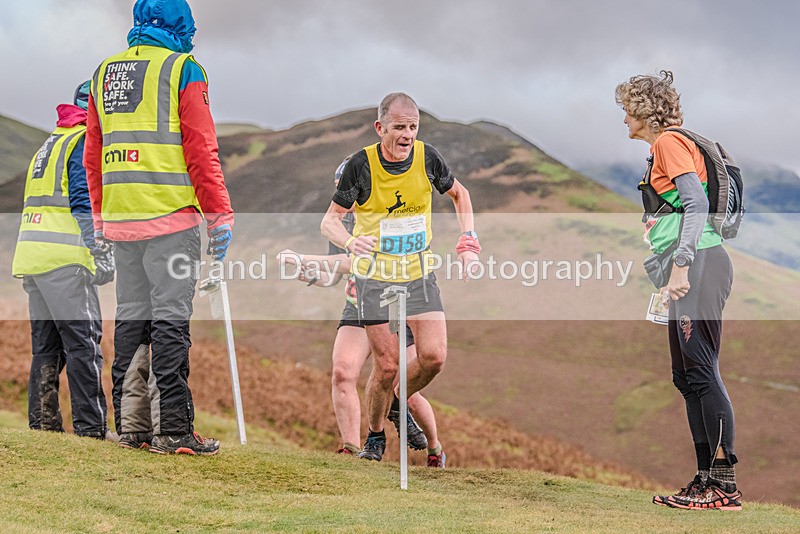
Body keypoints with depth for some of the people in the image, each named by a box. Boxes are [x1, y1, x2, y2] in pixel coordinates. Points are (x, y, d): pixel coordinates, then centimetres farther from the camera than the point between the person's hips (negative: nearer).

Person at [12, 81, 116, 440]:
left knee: (46, 344, 11)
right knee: (83, 341, -8)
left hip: (30, 255, 9)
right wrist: (102, 255, -17)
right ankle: (91, 426, -10)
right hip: (63, 258, -9)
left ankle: (42, 422, 10)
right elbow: (83, 201, -14)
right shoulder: (86, 141, -4)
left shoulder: (51, 143, 25)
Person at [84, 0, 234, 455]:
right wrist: (220, 215, -5)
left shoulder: (104, 73, 15)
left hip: (120, 215, 6)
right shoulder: (182, 70, -3)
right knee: (170, 320, -6)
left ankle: (132, 425, 11)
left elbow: (94, 156, 17)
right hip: (171, 214, -6)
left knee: (131, 319, 10)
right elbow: (201, 150, -8)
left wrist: (101, 217, 22)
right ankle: (172, 429, -8)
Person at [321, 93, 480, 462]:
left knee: (433, 357, -10)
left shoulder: (427, 158, -6)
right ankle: (375, 437, 19)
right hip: (376, 277, -3)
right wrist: (350, 241, -31)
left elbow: (458, 194, 14)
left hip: (419, 273, 3)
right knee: (387, 365, -5)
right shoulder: (362, 165, -14)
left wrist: (468, 241, 4)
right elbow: (330, 220, -9)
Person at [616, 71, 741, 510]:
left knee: (701, 370, -11)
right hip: (690, 270, 10)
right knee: (686, 375, 10)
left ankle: (725, 485, -11)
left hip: (700, 262, -10)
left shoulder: (669, 142, -6)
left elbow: (697, 203, -17)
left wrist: (680, 266, -22)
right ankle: (707, 479, 12)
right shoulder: (661, 148, 23)